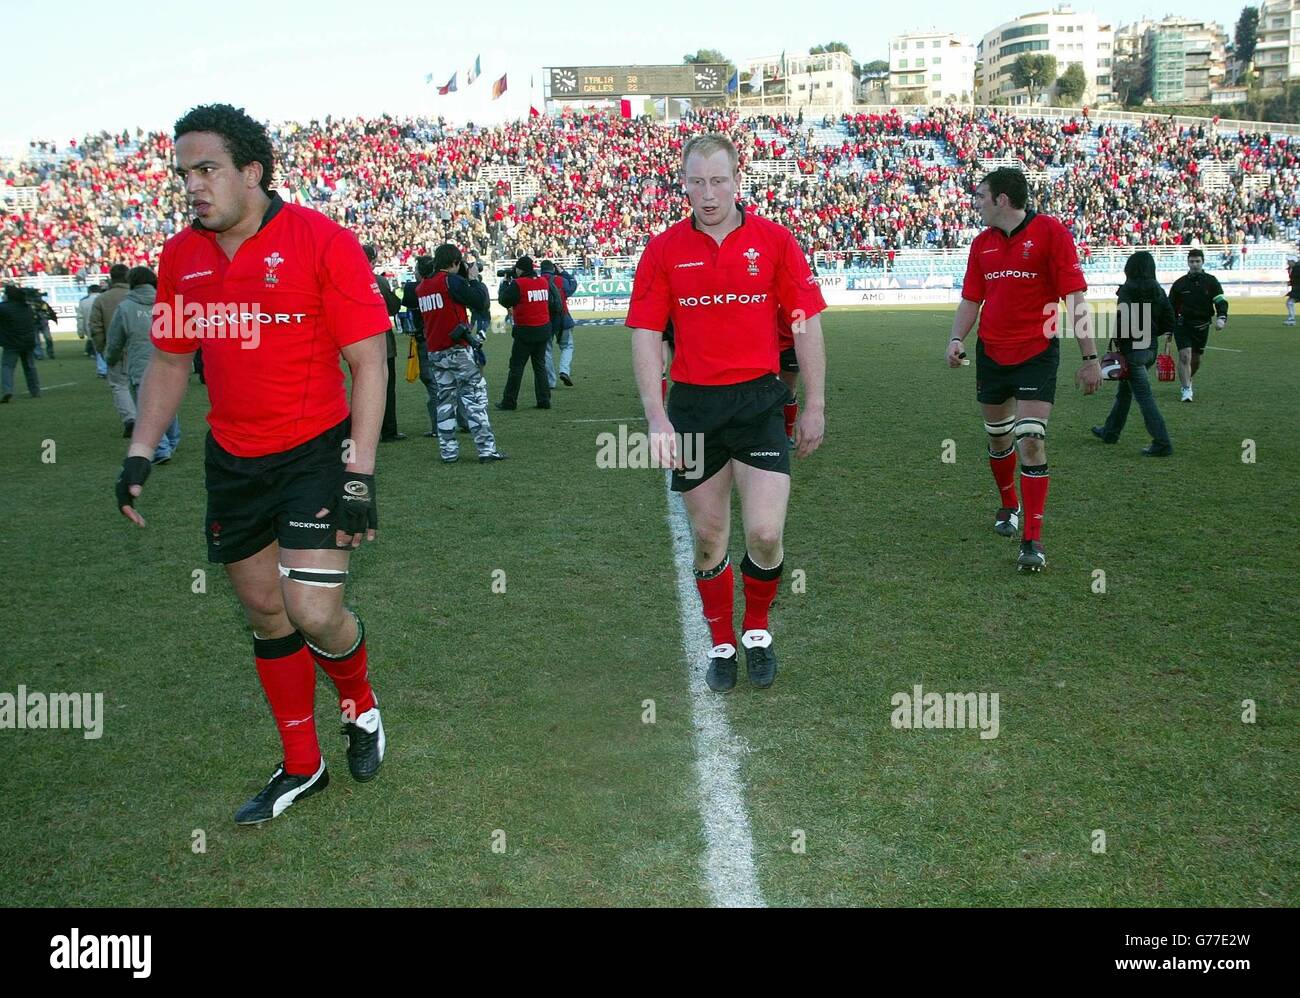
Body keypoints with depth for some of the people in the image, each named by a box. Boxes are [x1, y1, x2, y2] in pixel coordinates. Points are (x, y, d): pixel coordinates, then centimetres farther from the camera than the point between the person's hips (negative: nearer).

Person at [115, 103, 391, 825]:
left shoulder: (323, 241, -13)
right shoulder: (180, 256, 5)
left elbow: (368, 363, -13)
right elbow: (169, 361, 16)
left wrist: (359, 474, -17)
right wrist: (140, 452, 7)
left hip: (316, 451, -5)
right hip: (231, 460, 6)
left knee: (312, 611, -14)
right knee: (264, 613, 11)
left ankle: (360, 704, 20)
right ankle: (300, 766, 28)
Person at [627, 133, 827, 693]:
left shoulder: (774, 241, 0)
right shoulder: (664, 249, 1)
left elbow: (806, 325, 3)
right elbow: (646, 336, 1)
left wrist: (814, 407, 2)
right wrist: (656, 417, -8)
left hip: (759, 400, -1)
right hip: (692, 405, 1)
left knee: (765, 534, -10)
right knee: (708, 536, 9)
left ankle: (758, 630, 18)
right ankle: (721, 644, 28)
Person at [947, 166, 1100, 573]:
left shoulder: (1050, 231, -9)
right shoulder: (982, 243, 8)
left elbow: (1075, 297, -11)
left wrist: (1090, 357, -13)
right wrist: (957, 339, -6)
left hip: (1036, 353, -5)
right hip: (990, 353, 6)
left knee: (1030, 440, -13)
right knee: (998, 438, 15)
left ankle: (1032, 540, -8)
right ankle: (1009, 506, 40)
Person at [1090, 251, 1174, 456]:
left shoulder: (1128, 290, -13)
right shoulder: (1158, 291, 7)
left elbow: (1123, 321, -22)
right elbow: (1169, 323, 6)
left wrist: (1114, 344, -11)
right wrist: (1149, 334, 14)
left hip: (1132, 349, -8)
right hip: (1151, 348, 8)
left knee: (1144, 396, -6)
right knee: (1124, 391, 22)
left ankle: (1162, 443, -10)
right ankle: (1110, 432, 36)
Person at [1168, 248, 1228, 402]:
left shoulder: (1211, 281, 1)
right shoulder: (1180, 283, 1)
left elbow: (1221, 301, -6)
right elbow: (1171, 308, 8)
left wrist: (1221, 318, -26)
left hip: (1202, 326, 2)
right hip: (1183, 324, -2)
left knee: (1196, 359, 11)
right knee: (1185, 356, -15)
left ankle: (1187, 381, 37)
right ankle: (1186, 390, -11)